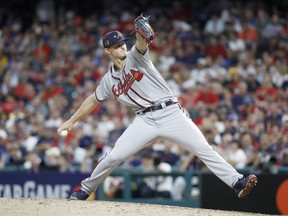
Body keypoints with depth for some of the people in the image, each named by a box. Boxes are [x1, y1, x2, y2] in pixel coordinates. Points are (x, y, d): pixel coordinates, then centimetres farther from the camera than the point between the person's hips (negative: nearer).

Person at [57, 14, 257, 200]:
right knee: (114, 157, -4)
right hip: (145, 120, 3)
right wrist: (71, 121, 22)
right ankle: (85, 190, 15)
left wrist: (142, 32, -45)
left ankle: (237, 182, -19)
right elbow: (93, 100, 25)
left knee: (204, 149, -15)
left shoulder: (135, 56, 2)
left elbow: (141, 43, -21)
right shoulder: (109, 80, 13)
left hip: (171, 113, -3)